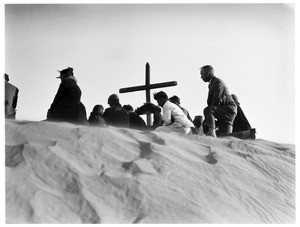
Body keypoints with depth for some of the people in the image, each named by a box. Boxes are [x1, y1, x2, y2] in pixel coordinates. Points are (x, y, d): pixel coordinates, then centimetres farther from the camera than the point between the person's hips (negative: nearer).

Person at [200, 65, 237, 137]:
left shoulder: (217, 82, -9)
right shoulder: (212, 83, 22)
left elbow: (217, 100, -20)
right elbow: (211, 101, 20)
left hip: (229, 109, -10)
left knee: (207, 110, -30)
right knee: (223, 136, 1)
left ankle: (211, 132, -41)